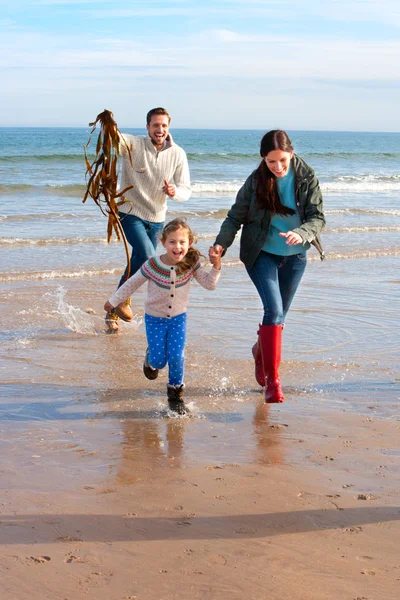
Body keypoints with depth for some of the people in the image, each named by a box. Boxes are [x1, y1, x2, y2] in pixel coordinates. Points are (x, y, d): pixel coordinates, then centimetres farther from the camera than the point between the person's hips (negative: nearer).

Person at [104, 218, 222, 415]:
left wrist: (216, 267, -30)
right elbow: (132, 283, -7)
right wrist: (113, 301, 1)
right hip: (155, 318, -1)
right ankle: (151, 359, 39)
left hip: (178, 318, 1)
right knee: (159, 360, 0)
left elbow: (209, 284, -13)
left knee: (177, 358, -10)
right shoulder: (153, 265, -21)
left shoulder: (191, 264, -15)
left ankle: (175, 394, 12)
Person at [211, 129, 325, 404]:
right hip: (262, 254, -2)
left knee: (278, 315, 14)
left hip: (295, 256, 3)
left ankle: (261, 351, 45)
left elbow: (318, 216, -12)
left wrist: (302, 233, -33)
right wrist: (221, 244, -24)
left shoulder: (307, 177, -9)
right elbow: (236, 217, -7)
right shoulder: (256, 181, -11)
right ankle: (272, 380, -14)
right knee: (274, 310, -18)